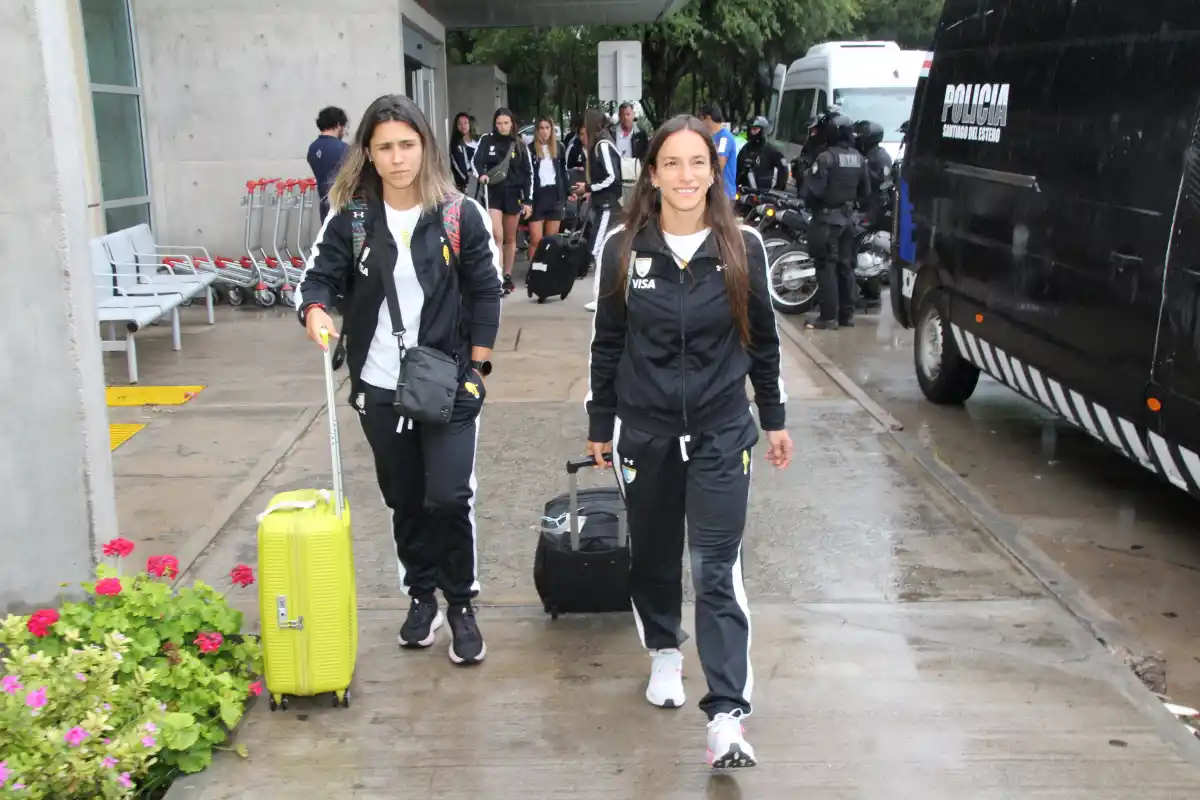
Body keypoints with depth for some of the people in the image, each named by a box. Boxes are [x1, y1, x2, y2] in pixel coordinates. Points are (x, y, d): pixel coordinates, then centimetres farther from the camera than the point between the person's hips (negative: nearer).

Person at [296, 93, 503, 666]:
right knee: (404, 500, 14)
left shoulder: (460, 215, -4)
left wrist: (476, 369, -4)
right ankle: (421, 597, 34)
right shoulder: (350, 218, -1)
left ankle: (461, 605, 15)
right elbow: (319, 276, -2)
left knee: (449, 497, -8)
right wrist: (315, 310, -25)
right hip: (380, 388, 2)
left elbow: (486, 293, 0)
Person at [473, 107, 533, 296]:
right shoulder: (486, 140, 0)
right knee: (497, 236, -14)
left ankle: (508, 276, 21)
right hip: (493, 193, -2)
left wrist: (528, 200, -2)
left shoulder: (520, 145, 4)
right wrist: (481, 175, -25)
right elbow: (477, 161, -1)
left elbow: (528, 173, 4)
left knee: (510, 238, 11)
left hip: (513, 194, 2)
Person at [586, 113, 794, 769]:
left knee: (716, 571, -5)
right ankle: (664, 650, 43)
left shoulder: (743, 247, -5)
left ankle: (727, 715, -2)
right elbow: (607, 343, 3)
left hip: (722, 432, -1)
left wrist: (775, 419, 8)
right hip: (645, 431, 1)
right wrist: (599, 424, 6)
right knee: (652, 553, 16)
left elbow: (762, 339, 5)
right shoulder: (622, 248, -4)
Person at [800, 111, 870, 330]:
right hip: (848, 217, 7)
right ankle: (847, 314, 17)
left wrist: (808, 176, 1)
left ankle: (829, 317, -5)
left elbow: (810, 191, -20)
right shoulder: (859, 158, 6)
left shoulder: (826, 158, -18)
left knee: (826, 267, -5)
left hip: (827, 218, -7)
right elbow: (865, 192, 14)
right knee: (845, 265, 12)